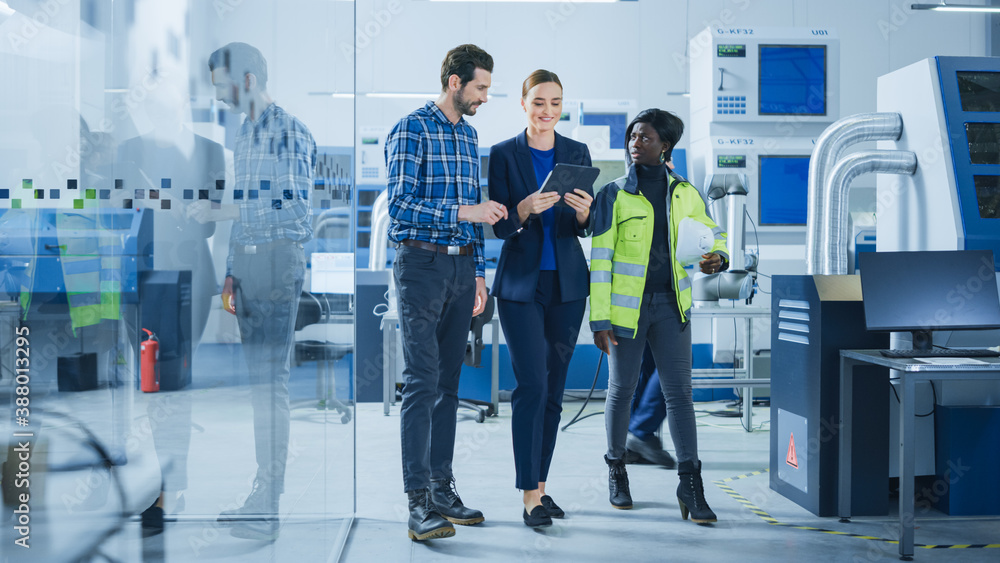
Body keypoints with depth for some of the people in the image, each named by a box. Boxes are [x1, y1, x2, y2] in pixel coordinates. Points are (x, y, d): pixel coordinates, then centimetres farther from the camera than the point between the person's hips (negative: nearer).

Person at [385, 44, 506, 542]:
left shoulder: (469, 135, 16)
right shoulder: (410, 131, -8)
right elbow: (399, 205, -17)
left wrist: (478, 272, 17)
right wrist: (463, 211, -23)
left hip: (461, 267, 7)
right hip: (421, 263, -7)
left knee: (448, 383, 9)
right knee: (422, 383, -10)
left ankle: (442, 489, 16)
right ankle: (418, 503, -8)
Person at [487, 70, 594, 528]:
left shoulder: (577, 153, 7)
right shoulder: (503, 155, -1)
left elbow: (585, 227, 3)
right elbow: (499, 226, -5)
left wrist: (583, 212, -20)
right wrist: (525, 209, -24)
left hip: (567, 284, 3)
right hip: (521, 283, -3)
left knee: (554, 388, 8)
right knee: (531, 386, -10)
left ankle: (540, 485, 18)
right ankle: (530, 497, -6)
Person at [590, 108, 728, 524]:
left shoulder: (684, 194, 6)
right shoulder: (614, 194, -2)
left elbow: (712, 234, 18)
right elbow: (600, 260, -5)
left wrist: (717, 258, -8)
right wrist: (599, 320, -10)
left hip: (670, 303, 2)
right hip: (626, 306, -2)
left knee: (679, 391, -4)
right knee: (622, 389, 9)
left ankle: (690, 483, -3)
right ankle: (616, 468, 29)